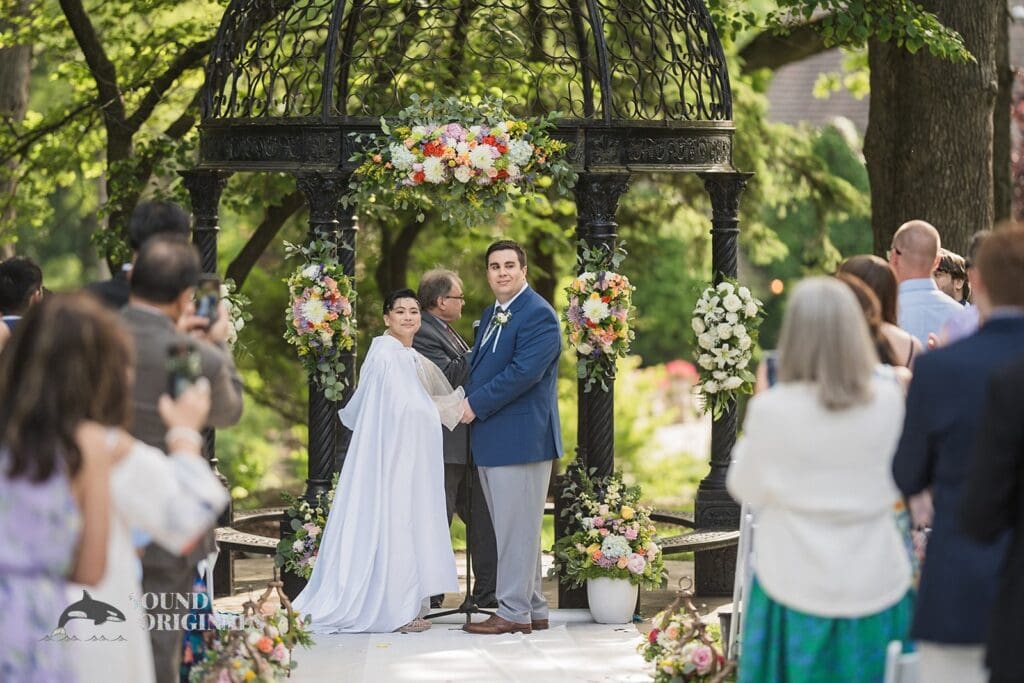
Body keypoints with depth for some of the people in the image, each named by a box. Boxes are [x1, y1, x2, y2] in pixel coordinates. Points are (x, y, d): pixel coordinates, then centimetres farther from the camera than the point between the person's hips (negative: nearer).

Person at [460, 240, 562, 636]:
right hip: (491, 440, 10)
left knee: (516, 528, -6)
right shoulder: (491, 315, 18)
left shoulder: (538, 315, -11)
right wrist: (467, 403, 4)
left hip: (521, 437, -10)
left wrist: (476, 405, -16)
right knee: (512, 529, 13)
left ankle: (514, 611, -2)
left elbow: (524, 371, -21)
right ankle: (533, 610, 19)